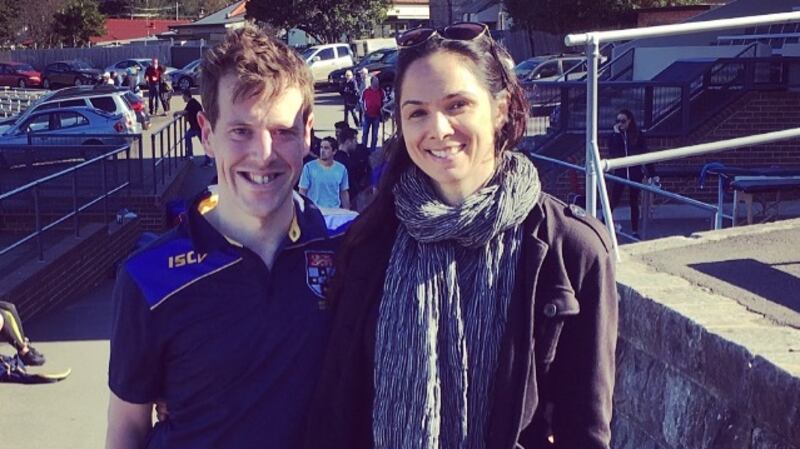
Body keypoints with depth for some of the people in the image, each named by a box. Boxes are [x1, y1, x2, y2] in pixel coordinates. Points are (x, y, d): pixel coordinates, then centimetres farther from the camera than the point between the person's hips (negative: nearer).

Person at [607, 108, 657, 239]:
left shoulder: (638, 135, -2)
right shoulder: (614, 136, 0)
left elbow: (645, 154, 0)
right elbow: (612, 152, -15)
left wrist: (652, 174, -4)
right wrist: (616, 133, -16)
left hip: (635, 172, 0)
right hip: (620, 172, 0)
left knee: (634, 202, 8)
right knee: (613, 200, -5)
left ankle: (635, 232, 16)